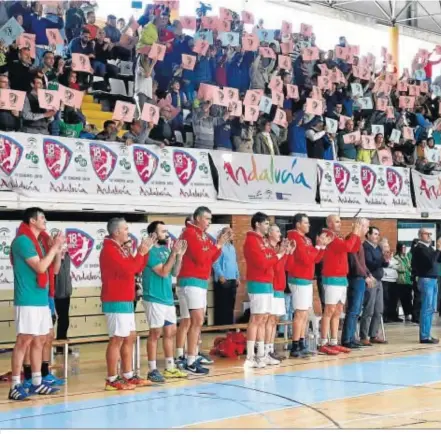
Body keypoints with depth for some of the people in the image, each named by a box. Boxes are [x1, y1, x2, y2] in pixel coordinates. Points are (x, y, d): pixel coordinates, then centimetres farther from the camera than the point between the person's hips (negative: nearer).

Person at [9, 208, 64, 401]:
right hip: (28, 300, -9)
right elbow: (40, 267, -19)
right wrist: (54, 247, -11)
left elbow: (54, 270, 18)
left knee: (39, 340, 10)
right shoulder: (23, 241, -11)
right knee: (24, 340, -10)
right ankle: (15, 386, -8)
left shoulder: (41, 241, 15)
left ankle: (36, 383, 17)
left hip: (42, 299, 9)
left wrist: (58, 249, 4)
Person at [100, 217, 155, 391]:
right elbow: (128, 269, -22)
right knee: (117, 339, -9)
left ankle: (128, 376, 18)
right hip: (116, 302, -10)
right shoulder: (109, 249, -14)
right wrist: (141, 253, -13)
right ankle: (112, 380, -6)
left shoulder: (122, 248, 17)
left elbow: (137, 269, 18)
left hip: (126, 301, 10)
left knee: (130, 337, 12)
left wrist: (145, 251, 6)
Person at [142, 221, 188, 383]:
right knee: (155, 333, -5)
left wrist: (179, 255, 1)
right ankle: (152, 370, 0)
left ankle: (170, 368, 19)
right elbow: (163, 272, -19)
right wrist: (173, 253, -18)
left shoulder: (165, 249, 11)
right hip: (154, 299, -8)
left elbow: (174, 272, 13)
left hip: (168, 298, 8)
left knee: (170, 332, 11)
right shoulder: (151, 252, -13)